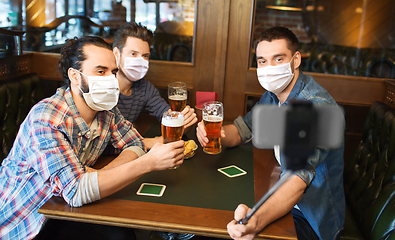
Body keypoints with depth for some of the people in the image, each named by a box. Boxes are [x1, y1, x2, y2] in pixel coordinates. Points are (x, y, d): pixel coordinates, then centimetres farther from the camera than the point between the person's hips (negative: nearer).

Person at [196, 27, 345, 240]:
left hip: (312, 220, -6)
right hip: (280, 192, 7)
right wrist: (214, 133, -16)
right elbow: (242, 129, 8)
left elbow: (300, 176, -38)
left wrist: (257, 220, -55)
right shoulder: (272, 94, -1)